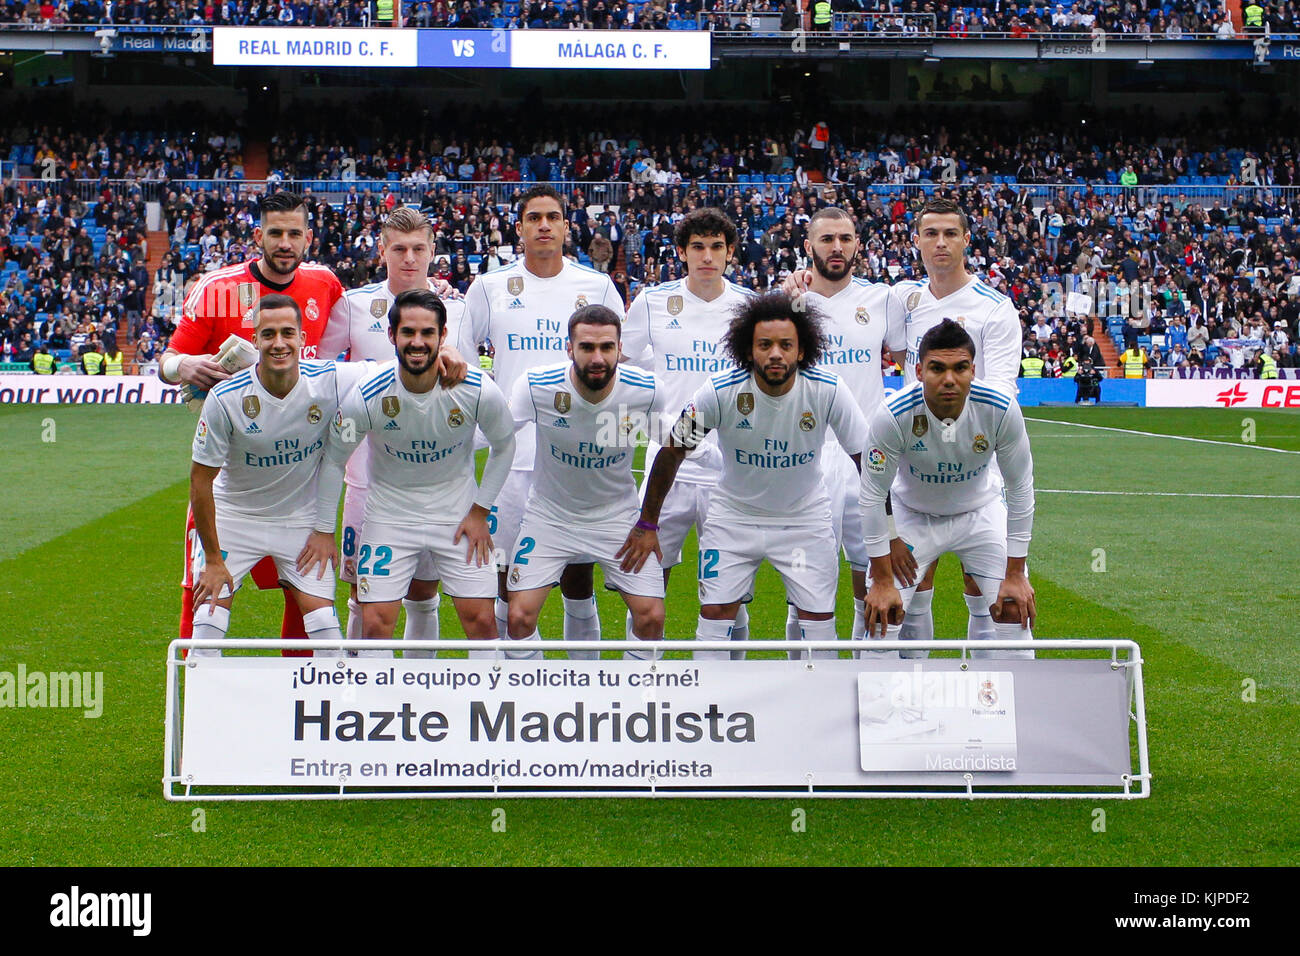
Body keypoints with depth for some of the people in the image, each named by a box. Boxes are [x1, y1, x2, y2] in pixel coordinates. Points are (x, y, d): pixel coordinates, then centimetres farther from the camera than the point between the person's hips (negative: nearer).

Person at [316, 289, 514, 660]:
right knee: (375, 625, -7)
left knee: (481, 621, -4)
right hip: (389, 513, 0)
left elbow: (504, 447, 1)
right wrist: (323, 530, 0)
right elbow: (333, 460, -3)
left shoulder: (478, 390, -19)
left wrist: (480, 511, -1)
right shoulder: (366, 396, -20)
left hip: (458, 512, 1)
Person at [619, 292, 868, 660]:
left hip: (806, 517, 0)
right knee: (715, 612, -4)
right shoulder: (719, 392, -22)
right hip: (733, 515, 0)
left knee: (819, 617, -2)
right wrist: (647, 524, -5)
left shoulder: (829, 391, -21)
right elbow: (672, 452, -9)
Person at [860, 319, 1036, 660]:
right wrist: (882, 580, -16)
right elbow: (873, 495, -20)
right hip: (912, 514, -1)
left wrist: (1015, 574, -12)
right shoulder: (893, 416, -32)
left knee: (1013, 611, -7)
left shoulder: (1000, 409, -28)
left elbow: (1020, 488, -15)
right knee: (882, 614, -9)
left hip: (981, 513, 1)